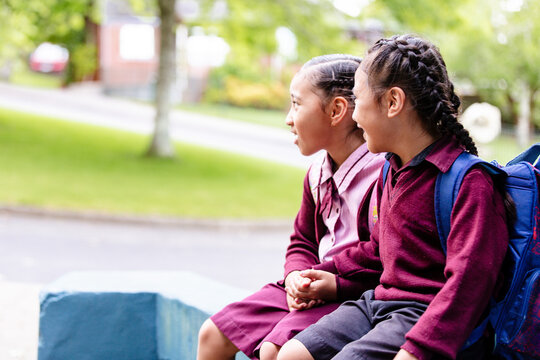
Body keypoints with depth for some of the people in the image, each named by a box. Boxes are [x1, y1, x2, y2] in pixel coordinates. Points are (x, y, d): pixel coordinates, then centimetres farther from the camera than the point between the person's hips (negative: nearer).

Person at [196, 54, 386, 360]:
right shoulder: (318, 174, 11)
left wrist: (337, 286, -22)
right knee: (213, 335, 4)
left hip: (355, 297, -9)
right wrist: (296, 276, 0)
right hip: (312, 288, 9)